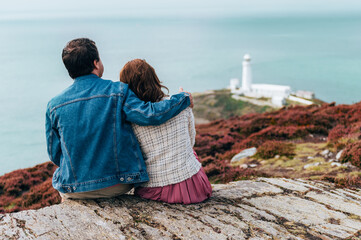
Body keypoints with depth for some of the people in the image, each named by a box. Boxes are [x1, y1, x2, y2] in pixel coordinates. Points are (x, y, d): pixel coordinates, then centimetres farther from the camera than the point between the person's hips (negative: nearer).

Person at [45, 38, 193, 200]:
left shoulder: (54, 105, -4)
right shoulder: (117, 91, -12)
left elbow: (54, 155, 2)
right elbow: (150, 115, -21)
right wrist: (185, 98, -4)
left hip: (75, 191, 1)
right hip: (118, 185, -1)